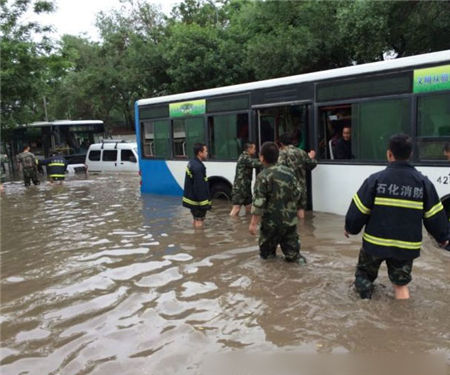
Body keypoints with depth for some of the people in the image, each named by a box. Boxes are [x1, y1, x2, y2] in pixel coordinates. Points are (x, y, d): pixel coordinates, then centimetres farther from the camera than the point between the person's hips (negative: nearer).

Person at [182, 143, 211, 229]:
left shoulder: (191, 163, 8)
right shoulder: (198, 167, -24)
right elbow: (199, 188, -26)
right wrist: (204, 203, -22)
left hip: (192, 198, 10)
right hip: (197, 200, -10)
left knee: (196, 220, 22)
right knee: (199, 221, -2)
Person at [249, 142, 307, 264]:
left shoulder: (263, 176, -15)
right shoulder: (288, 171, 0)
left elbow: (258, 202, -20)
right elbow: (298, 192, 5)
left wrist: (253, 223, -18)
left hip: (271, 222, -4)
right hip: (290, 220, 4)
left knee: (265, 252, 17)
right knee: (291, 249, 13)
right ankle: (295, 255, -8)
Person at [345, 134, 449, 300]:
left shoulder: (375, 179, -12)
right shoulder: (423, 182, -4)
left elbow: (359, 210, -9)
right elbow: (434, 216, 2)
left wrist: (350, 228, 9)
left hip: (375, 242, -2)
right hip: (406, 246, 2)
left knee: (363, 276, 21)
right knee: (401, 284, 17)